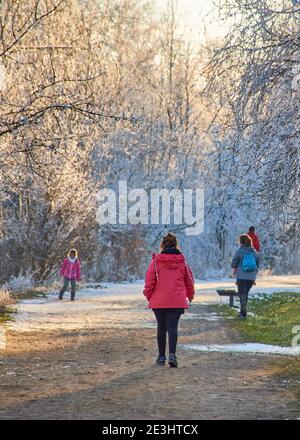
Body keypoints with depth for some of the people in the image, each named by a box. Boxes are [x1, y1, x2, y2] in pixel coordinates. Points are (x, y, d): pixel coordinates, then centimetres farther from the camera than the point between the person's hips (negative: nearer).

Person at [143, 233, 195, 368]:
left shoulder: (156, 261, -4)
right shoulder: (182, 262, 3)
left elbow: (149, 281, -4)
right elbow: (189, 281, 11)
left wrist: (149, 296, 11)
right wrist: (190, 296, 26)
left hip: (159, 301, -1)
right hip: (177, 301, 1)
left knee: (161, 327, 12)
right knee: (173, 327, -1)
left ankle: (161, 356, 17)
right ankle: (172, 355, -18)